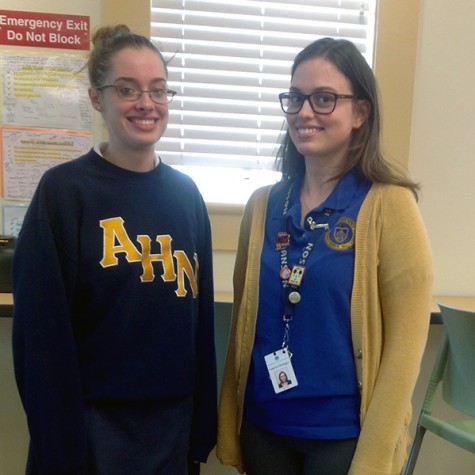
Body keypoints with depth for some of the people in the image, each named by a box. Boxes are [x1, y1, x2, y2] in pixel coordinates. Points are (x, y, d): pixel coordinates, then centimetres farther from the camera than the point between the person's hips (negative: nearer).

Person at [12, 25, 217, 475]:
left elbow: (199, 315, 4)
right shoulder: (64, 190, -11)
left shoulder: (186, 193, 1)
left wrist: (201, 429, 6)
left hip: (174, 417, 4)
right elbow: (42, 334, -11)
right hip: (94, 420, -4)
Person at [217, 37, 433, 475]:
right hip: (262, 425, 4)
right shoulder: (263, 204, -2)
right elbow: (243, 322, 3)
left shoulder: (388, 203, -13)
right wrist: (228, 428, 6)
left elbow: (405, 342, -11)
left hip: (343, 432, -3)